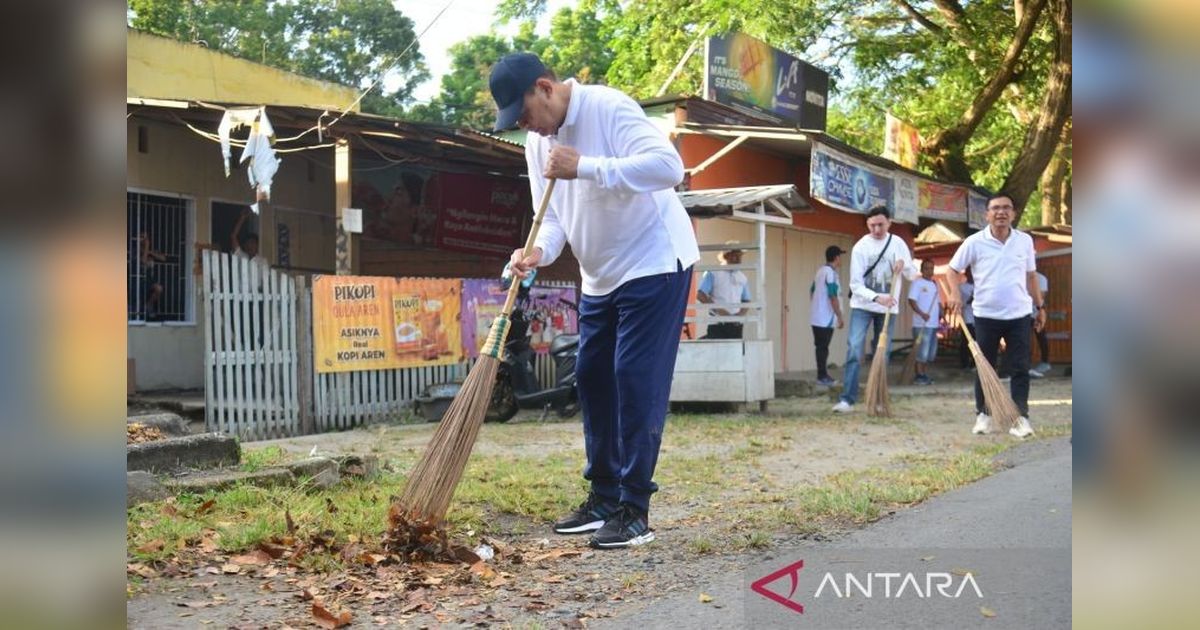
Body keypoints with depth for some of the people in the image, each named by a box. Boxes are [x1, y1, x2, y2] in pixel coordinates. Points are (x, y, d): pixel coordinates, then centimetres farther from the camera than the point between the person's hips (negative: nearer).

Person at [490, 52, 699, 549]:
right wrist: (538, 252, -15)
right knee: (592, 378, 9)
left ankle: (634, 511, -6)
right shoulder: (537, 141, 5)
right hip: (600, 277, 9)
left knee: (636, 379, -12)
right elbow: (553, 215, 8)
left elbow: (669, 166, -32)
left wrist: (584, 167, -35)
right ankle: (604, 498, 19)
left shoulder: (608, 108, -19)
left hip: (654, 263, -9)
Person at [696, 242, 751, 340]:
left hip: (735, 324, 4)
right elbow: (700, 295, -8)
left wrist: (740, 314, -5)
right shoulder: (712, 274, -1)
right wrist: (719, 311, -15)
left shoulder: (742, 277, 13)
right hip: (717, 324, -4)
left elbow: (746, 301, 17)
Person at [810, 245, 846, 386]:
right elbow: (833, 297, -19)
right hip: (825, 318, -9)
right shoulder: (831, 273, -16)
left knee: (821, 346, 12)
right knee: (823, 347, -4)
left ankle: (822, 374, 17)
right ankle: (822, 376, 0)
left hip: (816, 316, 9)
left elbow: (812, 291, 21)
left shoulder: (820, 270, 13)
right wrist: (839, 317, -14)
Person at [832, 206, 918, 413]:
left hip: (888, 307, 3)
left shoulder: (898, 243, 2)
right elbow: (856, 284, -13)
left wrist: (904, 264, -18)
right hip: (862, 305, -3)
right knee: (854, 348, -15)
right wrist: (877, 297, -29)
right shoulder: (860, 247, -8)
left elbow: (913, 274, 5)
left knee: (883, 353, 5)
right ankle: (847, 399, -16)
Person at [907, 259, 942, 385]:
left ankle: (925, 375, 16)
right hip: (921, 324, -8)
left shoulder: (935, 284, 18)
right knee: (922, 351, -8)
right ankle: (919, 376, -3)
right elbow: (911, 301, -14)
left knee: (931, 352, 9)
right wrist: (922, 313, -27)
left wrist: (942, 317, 10)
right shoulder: (917, 283, -6)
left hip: (934, 324, 8)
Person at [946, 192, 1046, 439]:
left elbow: (1031, 276, 13)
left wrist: (1040, 306, 15)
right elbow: (953, 270, 1)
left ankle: (1021, 417, 4)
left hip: (1019, 315, 2)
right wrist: (955, 293, -17)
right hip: (986, 315, -2)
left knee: (1021, 368, 0)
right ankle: (983, 415, 17)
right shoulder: (974, 242, -5)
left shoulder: (1025, 241, 4)